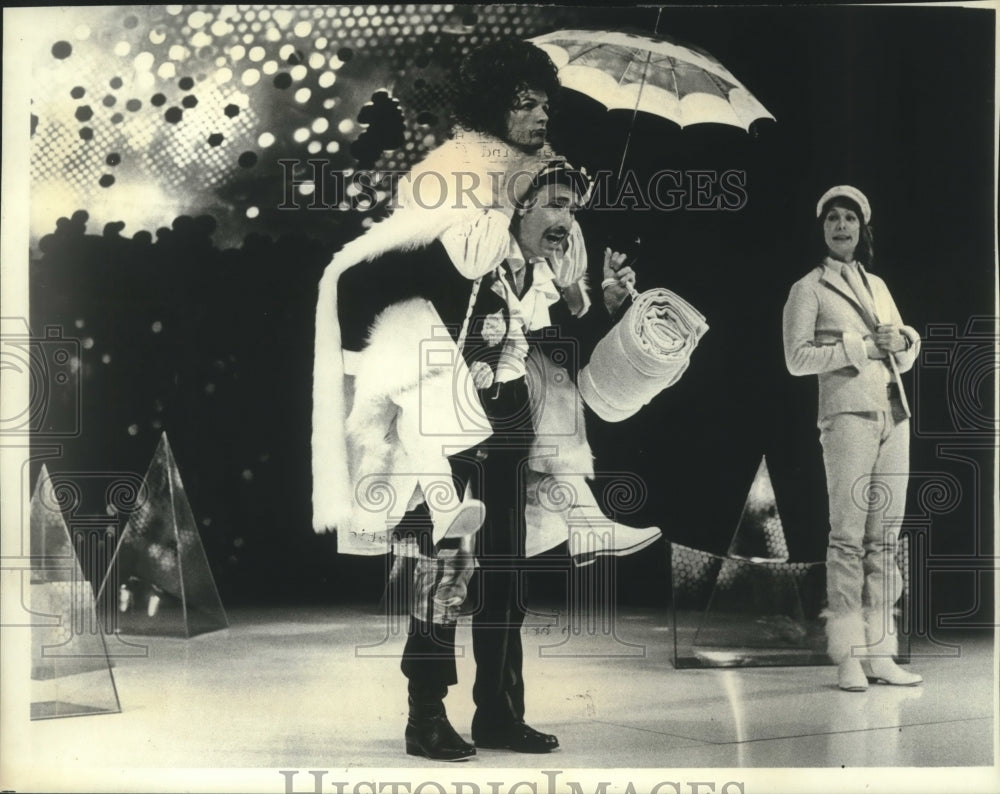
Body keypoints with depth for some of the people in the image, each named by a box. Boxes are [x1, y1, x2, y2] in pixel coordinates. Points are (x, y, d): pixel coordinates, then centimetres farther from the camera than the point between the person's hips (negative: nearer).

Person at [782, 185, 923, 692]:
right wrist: (863, 346, -12)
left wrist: (904, 340, 0)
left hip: (894, 416, 6)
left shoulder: (877, 285, 21)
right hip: (848, 415, -6)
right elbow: (797, 358, -8)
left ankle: (879, 652, 8)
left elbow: (905, 359, 22)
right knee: (848, 535, -9)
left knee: (884, 537, 5)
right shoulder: (808, 289, 4)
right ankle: (848, 656, -7)